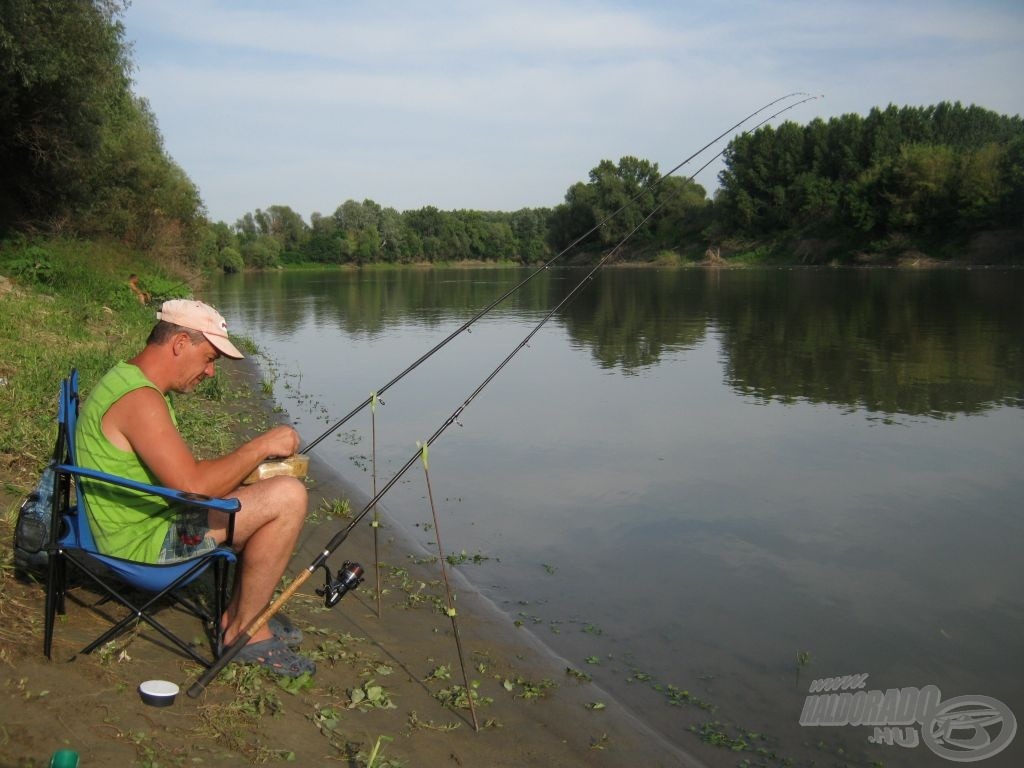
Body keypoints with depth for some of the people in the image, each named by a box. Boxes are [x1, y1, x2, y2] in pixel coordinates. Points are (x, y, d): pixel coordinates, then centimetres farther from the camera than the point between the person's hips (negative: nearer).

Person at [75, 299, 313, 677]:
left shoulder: (126, 379, 12)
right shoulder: (139, 398, -22)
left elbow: (179, 472, 17)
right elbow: (192, 486, -29)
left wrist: (249, 461, 5)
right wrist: (261, 446, -18)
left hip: (137, 526, 11)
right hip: (145, 544, -11)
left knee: (260, 493, 19)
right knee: (288, 497, -18)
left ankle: (237, 614, 19)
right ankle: (241, 632, -3)